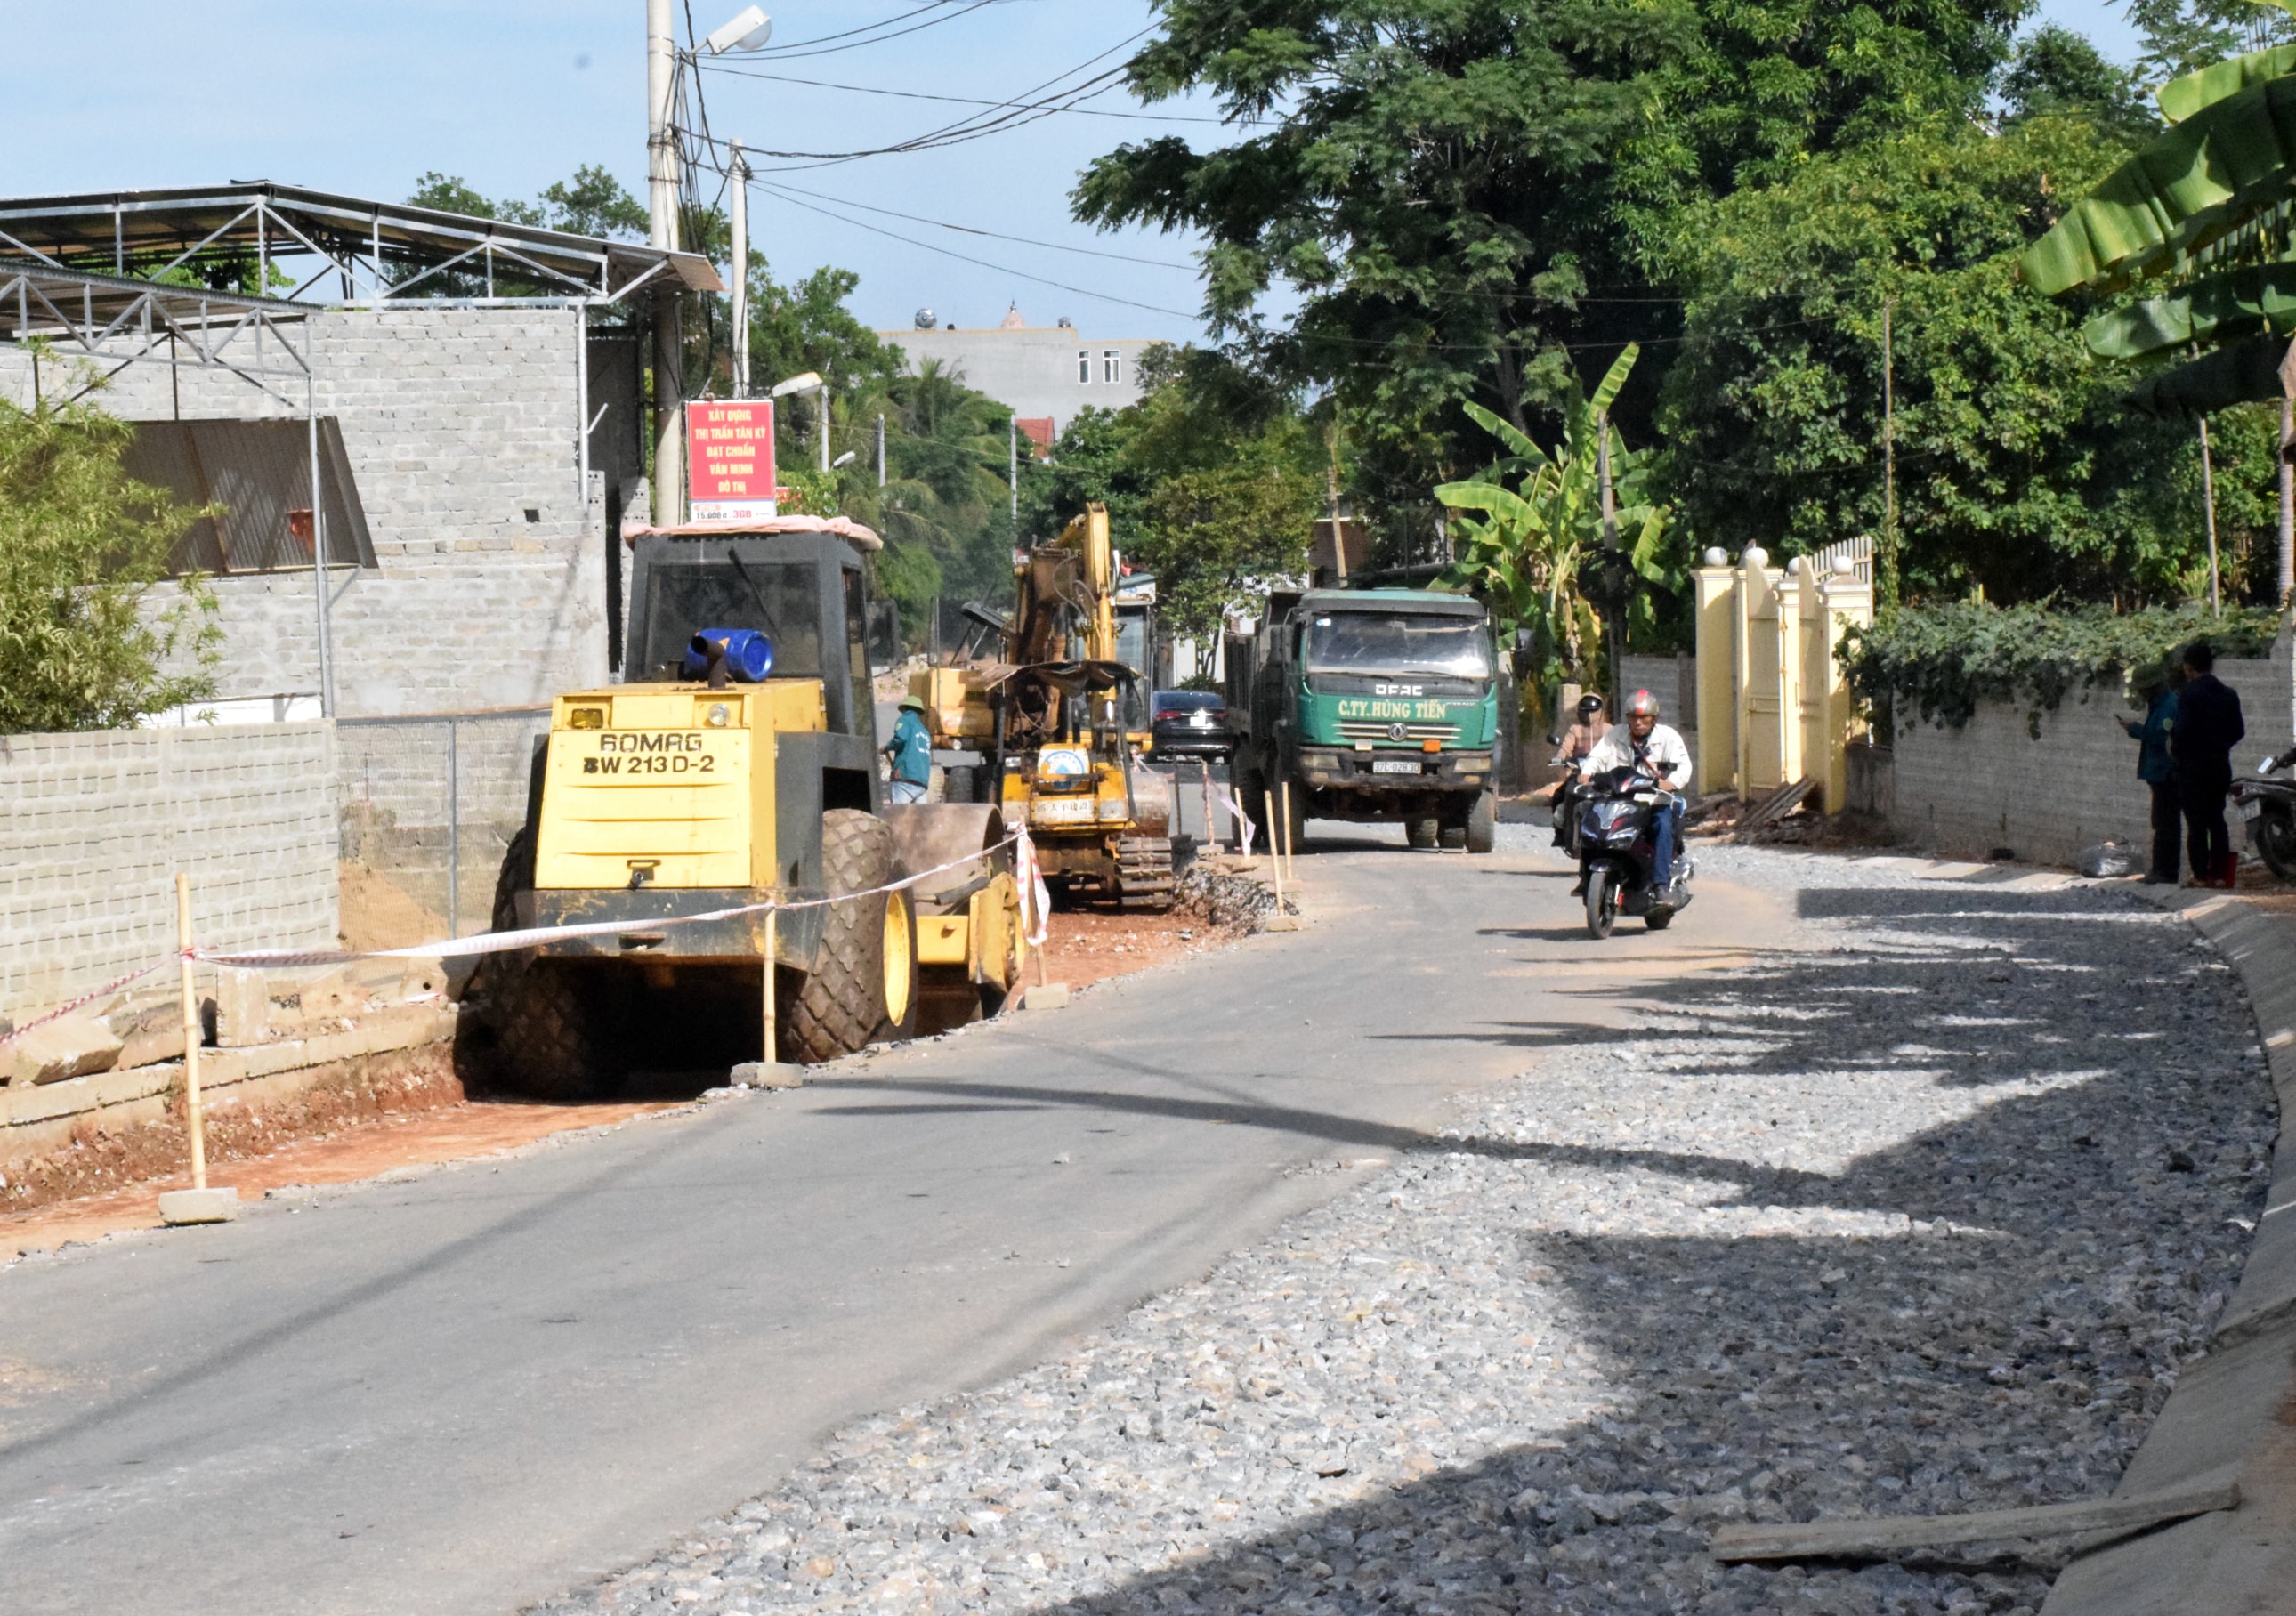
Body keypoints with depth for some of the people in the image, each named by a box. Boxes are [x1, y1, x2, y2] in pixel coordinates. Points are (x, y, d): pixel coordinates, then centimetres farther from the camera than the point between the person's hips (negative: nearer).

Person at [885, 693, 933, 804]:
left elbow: (900, 738, -14)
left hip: (906, 779, -7)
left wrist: (887, 747, 5)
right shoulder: (925, 732, 27)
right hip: (923, 781, 7)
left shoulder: (905, 720, 7)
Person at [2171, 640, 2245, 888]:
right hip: (2220, 764, 6)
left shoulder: (2189, 693, -12)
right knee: (2217, 820, 12)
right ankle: (2220, 874, 9)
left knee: (2196, 823, -3)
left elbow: (2183, 730, -18)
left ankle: (2201, 875, -4)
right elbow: (2239, 730, 8)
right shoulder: (2229, 694, 7)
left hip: (2193, 765, -6)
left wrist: (2175, 752, -1)